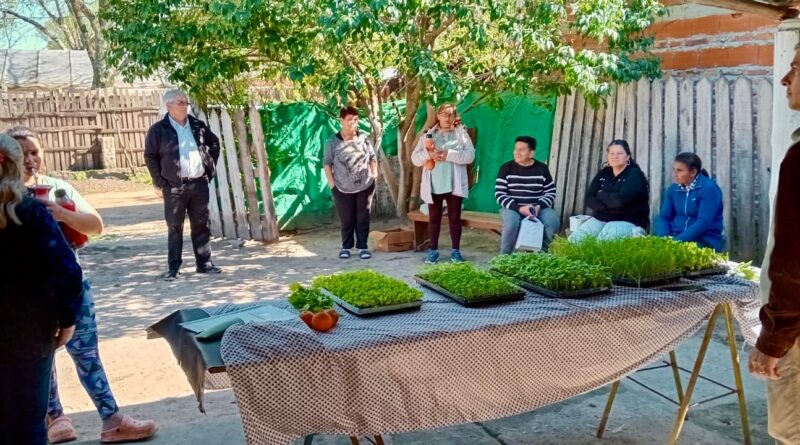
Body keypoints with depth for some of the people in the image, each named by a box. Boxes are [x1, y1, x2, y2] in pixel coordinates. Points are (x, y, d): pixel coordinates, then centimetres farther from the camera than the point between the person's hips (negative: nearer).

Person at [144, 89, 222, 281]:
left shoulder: (198, 125, 8)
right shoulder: (158, 130, -3)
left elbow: (214, 143, 21)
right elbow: (150, 156, -1)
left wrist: (210, 168, 13)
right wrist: (159, 182, -6)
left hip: (199, 183, 4)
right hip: (174, 186, -3)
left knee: (202, 225, 8)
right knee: (175, 227, 1)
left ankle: (204, 263, 16)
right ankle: (173, 267, 8)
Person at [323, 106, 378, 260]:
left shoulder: (363, 138, 2)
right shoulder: (333, 141, -5)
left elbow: (372, 157, 12)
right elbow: (327, 163, -1)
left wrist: (374, 171, -2)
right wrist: (332, 184, -7)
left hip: (365, 186, 2)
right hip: (343, 189, -2)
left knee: (363, 218, 6)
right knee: (347, 219, 7)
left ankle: (363, 247, 16)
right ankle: (346, 246, 22)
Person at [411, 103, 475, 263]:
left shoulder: (461, 133, 4)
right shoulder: (428, 135, 8)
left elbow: (470, 155, -9)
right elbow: (415, 158, 3)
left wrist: (448, 154, -19)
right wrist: (428, 154, -17)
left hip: (454, 185, -1)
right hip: (433, 186, 1)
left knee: (455, 218, 6)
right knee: (434, 218, 7)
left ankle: (455, 251, 14)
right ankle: (433, 251, 16)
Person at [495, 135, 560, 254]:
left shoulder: (542, 169, 4)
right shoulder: (506, 168, -2)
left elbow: (551, 193, 6)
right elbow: (500, 195, -7)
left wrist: (539, 206, -15)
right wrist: (519, 208, -20)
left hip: (538, 207, 2)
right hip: (512, 207, -2)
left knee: (554, 222, -26)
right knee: (512, 223, -36)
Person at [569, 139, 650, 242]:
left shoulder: (634, 174, -5)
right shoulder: (603, 173, 11)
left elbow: (621, 200, -22)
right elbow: (589, 199, 0)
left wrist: (600, 195, -4)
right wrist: (610, 205, -16)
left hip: (629, 222, -6)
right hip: (601, 219, 6)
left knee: (602, 241, -35)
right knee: (575, 238, -15)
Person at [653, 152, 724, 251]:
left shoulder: (709, 188, -9)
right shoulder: (673, 189, 10)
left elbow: (703, 223, -18)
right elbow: (663, 217, 6)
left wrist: (678, 241, -26)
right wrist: (664, 238, -14)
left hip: (705, 241, -5)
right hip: (676, 238, 6)